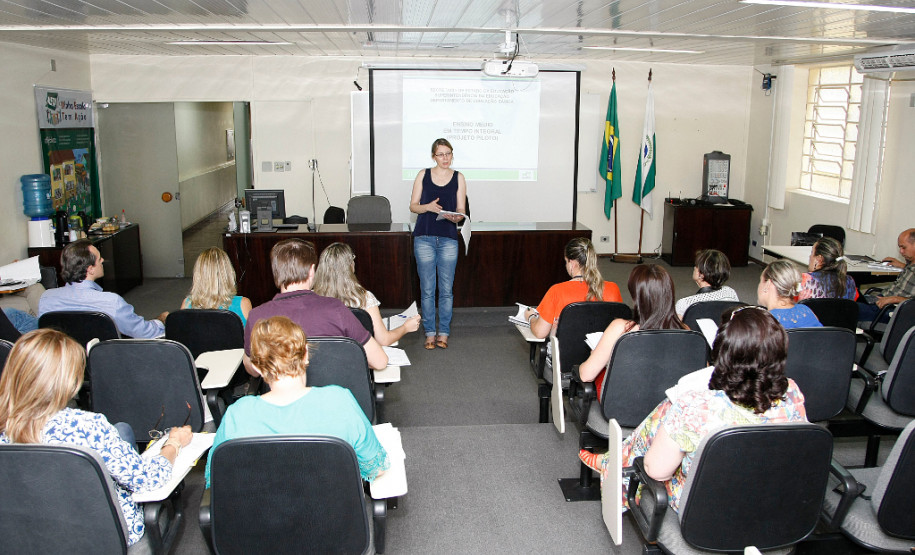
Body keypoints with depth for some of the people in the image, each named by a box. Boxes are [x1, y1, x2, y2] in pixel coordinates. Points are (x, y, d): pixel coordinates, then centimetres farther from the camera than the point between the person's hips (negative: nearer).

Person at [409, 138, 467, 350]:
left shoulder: (458, 178, 7)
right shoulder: (423, 175, 6)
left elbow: (461, 209, 5)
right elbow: (413, 205, 7)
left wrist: (456, 217, -18)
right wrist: (427, 207, -13)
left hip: (448, 239, 0)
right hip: (424, 237, 0)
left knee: (446, 289, 2)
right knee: (427, 289, 2)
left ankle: (443, 333, 12)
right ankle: (429, 332, 12)